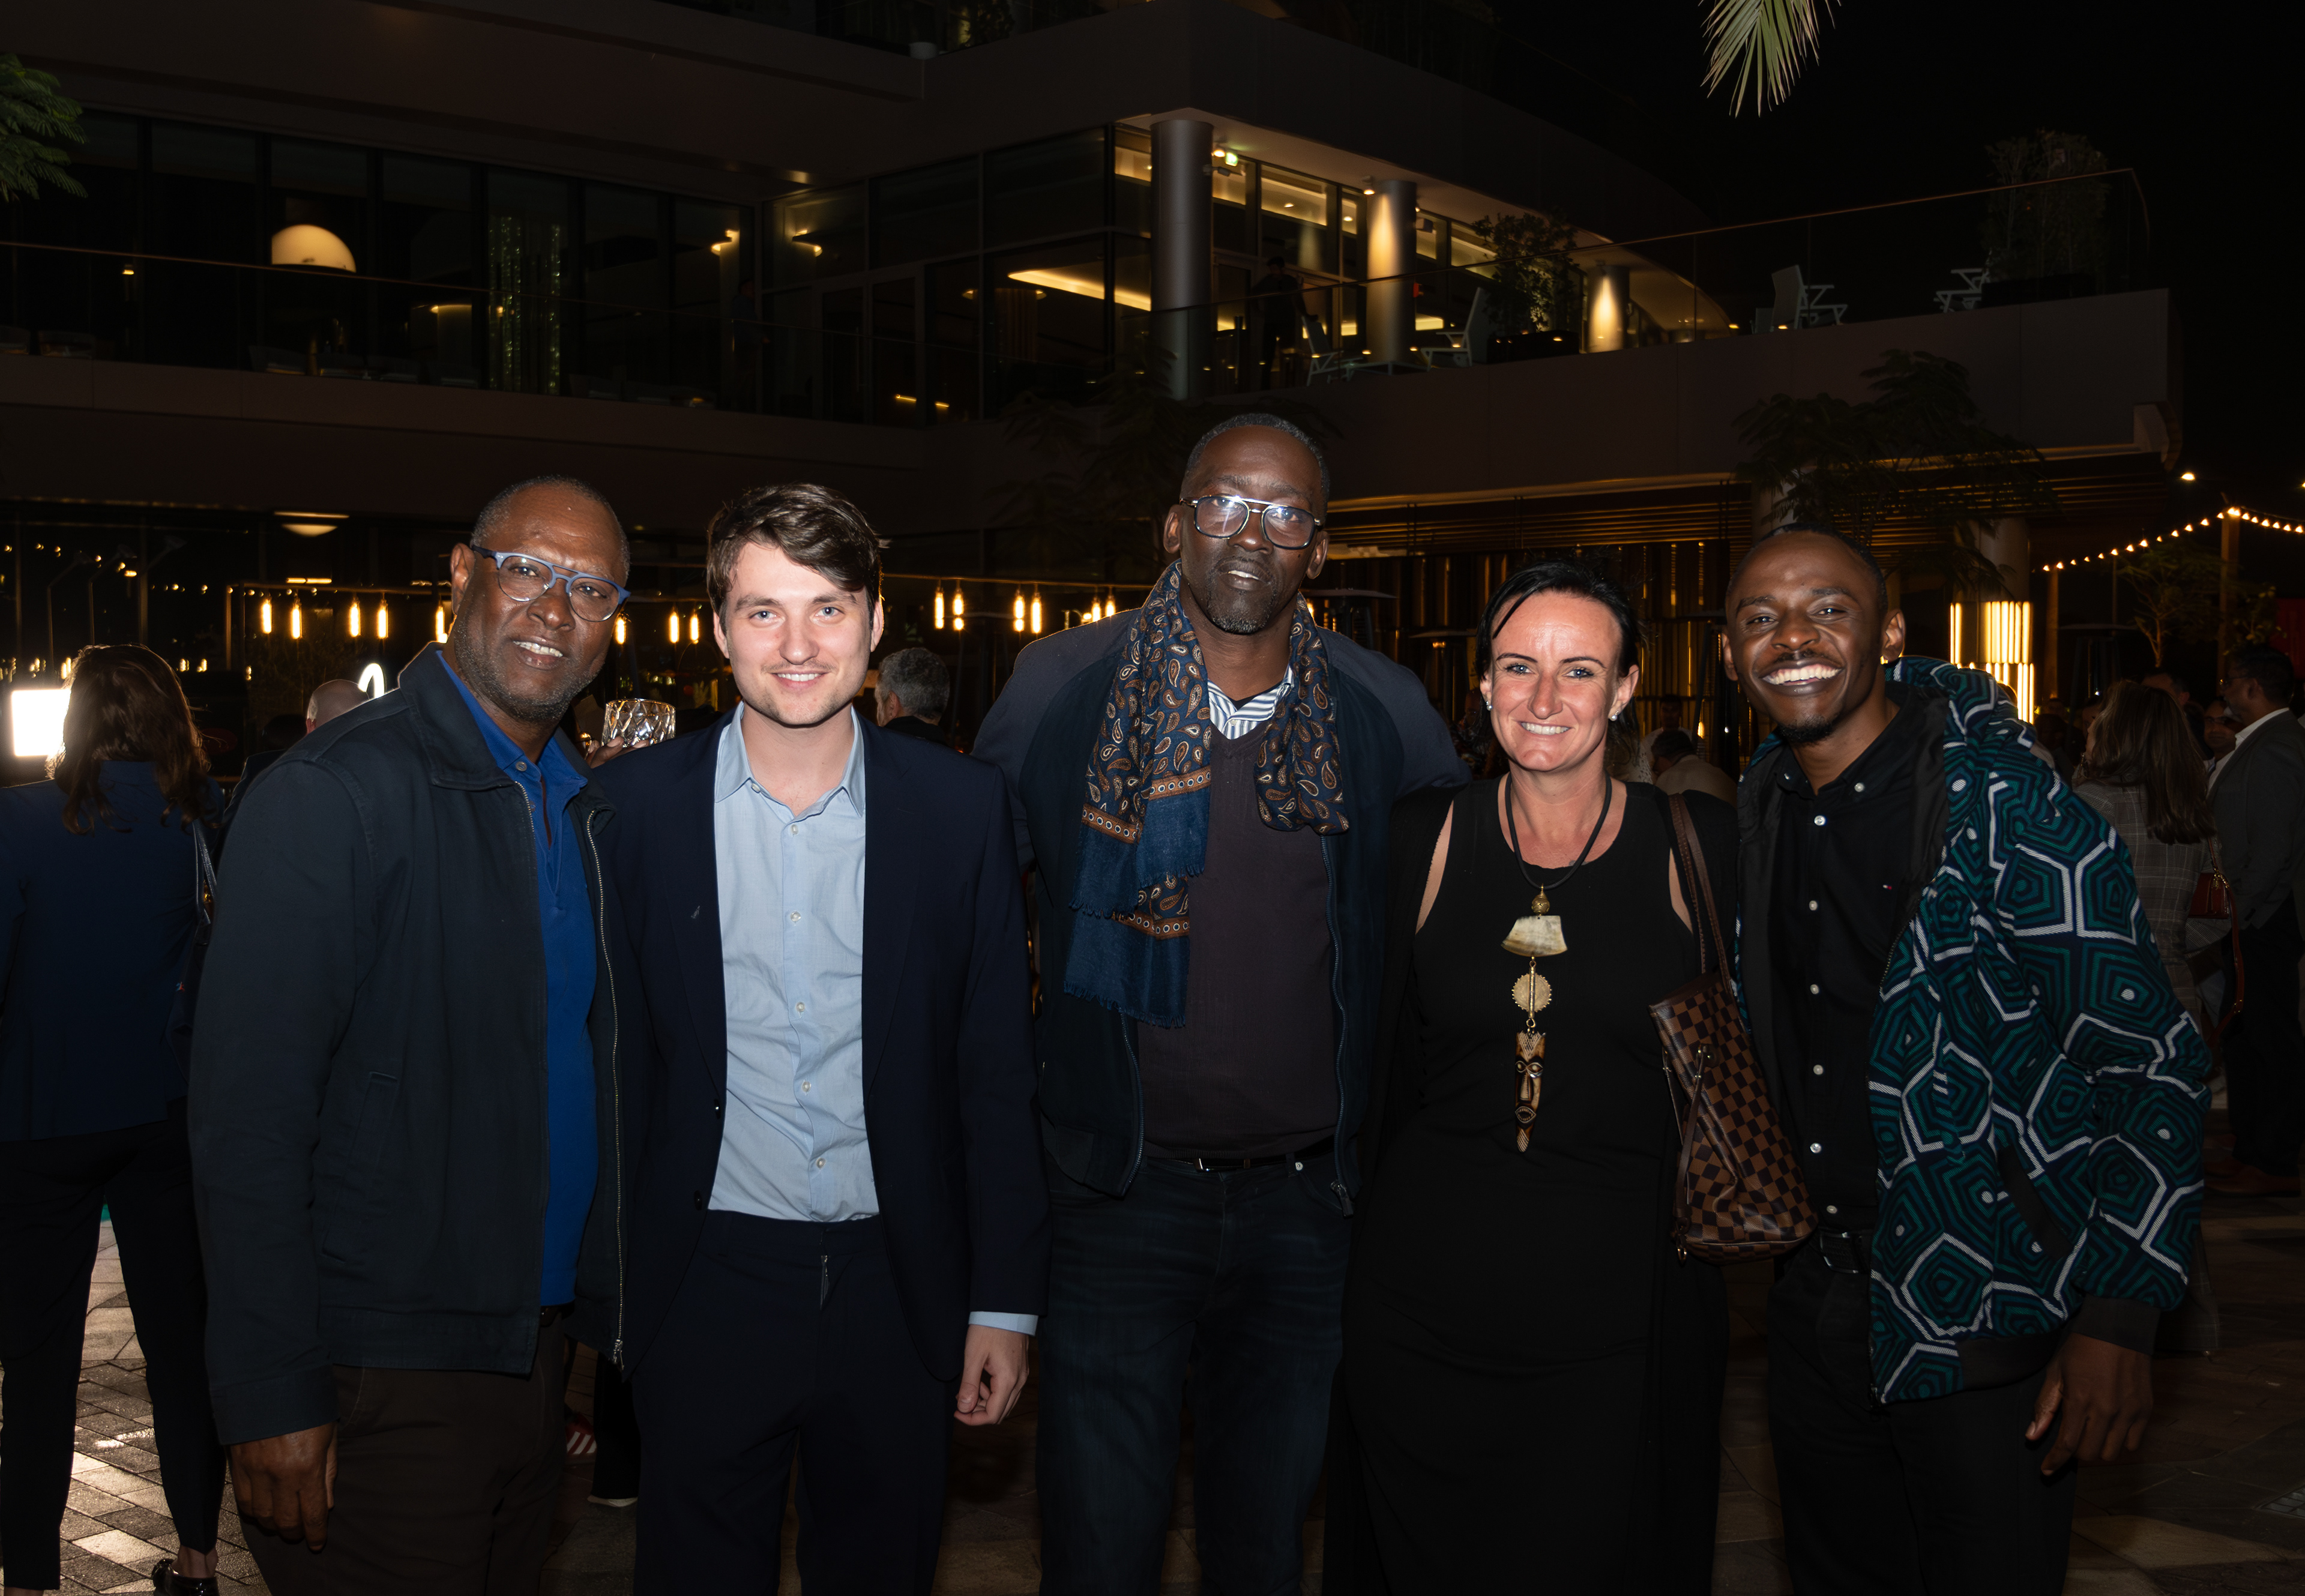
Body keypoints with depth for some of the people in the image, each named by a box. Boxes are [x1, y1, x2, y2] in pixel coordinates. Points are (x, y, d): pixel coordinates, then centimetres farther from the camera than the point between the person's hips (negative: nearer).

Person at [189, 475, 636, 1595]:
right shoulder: (335, 791, -13)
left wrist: (612, 1297, 11)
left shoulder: (583, 808, 11)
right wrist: (273, 1401, -20)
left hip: (534, 1350, 7)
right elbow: (246, 1115, -17)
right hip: (382, 1377, -7)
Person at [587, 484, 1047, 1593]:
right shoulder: (635, 805, -2)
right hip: (706, 1286, -1)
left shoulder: (963, 807, -1)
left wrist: (1006, 1298, 0)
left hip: (898, 1290, 1)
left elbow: (998, 1069, 1)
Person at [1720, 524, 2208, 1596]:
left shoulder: (2005, 806, -15)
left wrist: (2119, 1316, -20)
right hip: (1820, 1300, 6)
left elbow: (2152, 1061, -16)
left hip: (1988, 1321, -6)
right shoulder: (1760, 808, 5)